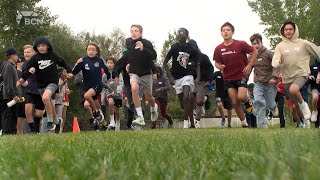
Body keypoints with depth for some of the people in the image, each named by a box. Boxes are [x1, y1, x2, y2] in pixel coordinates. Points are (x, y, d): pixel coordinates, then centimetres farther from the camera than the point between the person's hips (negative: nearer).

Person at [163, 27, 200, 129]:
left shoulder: (191, 50, -1)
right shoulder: (174, 47, -3)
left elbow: (196, 65, 11)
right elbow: (165, 63, 1)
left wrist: (198, 78, -2)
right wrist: (170, 77, -6)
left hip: (187, 76, -2)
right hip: (177, 78, 2)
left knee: (186, 97, -25)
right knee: (183, 104, 6)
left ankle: (186, 122, -19)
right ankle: (192, 123, 22)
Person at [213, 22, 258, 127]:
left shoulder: (241, 44, -10)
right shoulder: (218, 49, -2)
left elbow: (255, 51, 1)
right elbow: (217, 63, 10)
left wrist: (249, 65, -6)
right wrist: (219, 66, -13)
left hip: (241, 76, -3)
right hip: (228, 78, 3)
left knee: (241, 97, -23)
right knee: (235, 103, 3)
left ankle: (248, 102, 15)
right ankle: (244, 123, 21)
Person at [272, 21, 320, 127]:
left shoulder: (303, 43, -2)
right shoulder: (280, 46, 2)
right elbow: (275, 62, -6)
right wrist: (277, 63, -30)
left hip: (301, 74, -3)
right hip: (287, 77, 3)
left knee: (293, 89, -36)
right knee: (295, 106, 11)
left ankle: (303, 104, -6)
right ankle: (301, 123, 35)